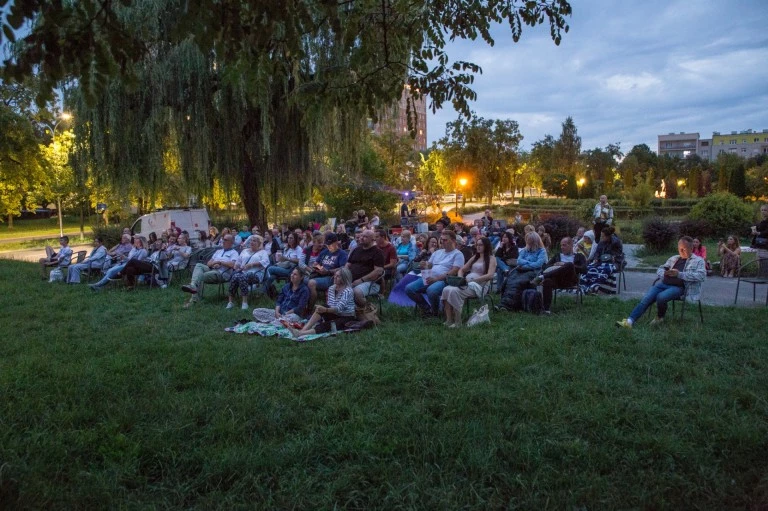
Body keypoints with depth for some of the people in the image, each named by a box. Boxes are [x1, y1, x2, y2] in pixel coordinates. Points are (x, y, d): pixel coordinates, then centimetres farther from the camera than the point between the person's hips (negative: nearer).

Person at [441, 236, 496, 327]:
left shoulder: (491, 258, 3)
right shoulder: (474, 257, 24)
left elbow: (490, 275, -12)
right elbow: (462, 270, 25)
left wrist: (472, 279, -18)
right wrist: (460, 278, 1)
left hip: (479, 285, -7)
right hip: (467, 283, 7)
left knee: (455, 291, -33)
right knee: (446, 290, -22)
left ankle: (458, 322, -26)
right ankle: (449, 320, -24)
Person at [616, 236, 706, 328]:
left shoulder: (698, 261, 7)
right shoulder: (673, 258, 24)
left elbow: (702, 275, -9)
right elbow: (660, 269, 27)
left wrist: (679, 274, -17)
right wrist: (664, 273, 0)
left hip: (679, 287, -5)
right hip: (664, 283, 5)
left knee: (661, 297, -32)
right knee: (647, 298, -20)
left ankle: (660, 318, -3)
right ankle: (630, 321, -30)